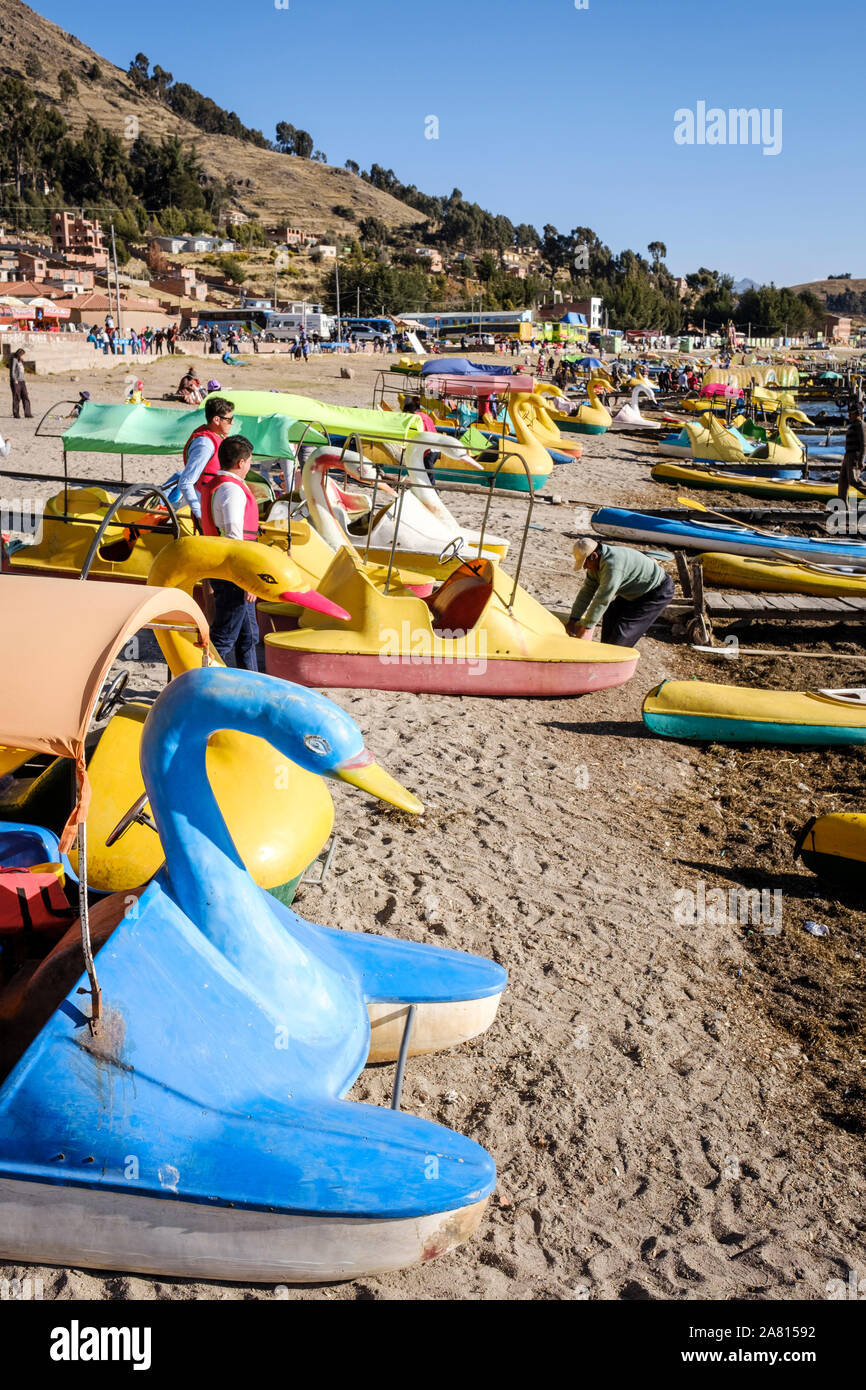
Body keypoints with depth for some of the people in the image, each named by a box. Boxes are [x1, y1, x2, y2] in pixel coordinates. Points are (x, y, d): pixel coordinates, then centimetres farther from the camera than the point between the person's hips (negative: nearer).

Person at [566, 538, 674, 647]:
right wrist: (573, 619, -5)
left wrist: (586, 626, -27)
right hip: (638, 591, 10)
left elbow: (602, 600, -34)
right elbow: (587, 591, -1)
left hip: (658, 591, -10)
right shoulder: (597, 563, -5)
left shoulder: (613, 565, -36)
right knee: (611, 615, 14)